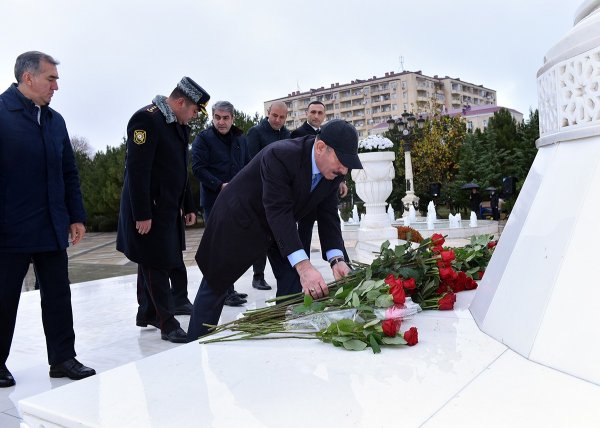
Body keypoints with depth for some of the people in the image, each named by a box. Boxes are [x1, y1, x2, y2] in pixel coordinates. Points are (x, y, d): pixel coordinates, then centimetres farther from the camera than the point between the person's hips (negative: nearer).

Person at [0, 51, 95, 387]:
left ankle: (63, 359, 18)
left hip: (52, 229, 6)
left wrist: (76, 216, 9)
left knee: (58, 295, 8)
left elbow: (69, 173, 14)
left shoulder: (55, 120, 12)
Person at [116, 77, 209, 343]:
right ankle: (167, 324, 4)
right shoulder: (147, 119, -16)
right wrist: (142, 215, -22)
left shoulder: (180, 126, 11)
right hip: (149, 210, -8)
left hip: (169, 209, 9)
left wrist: (188, 206, 16)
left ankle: (148, 313, 27)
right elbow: (137, 170, -21)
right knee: (157, 265, -3)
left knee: (161, 264, 14)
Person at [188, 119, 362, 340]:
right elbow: (278, 212, -41)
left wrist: (337, 259, -27)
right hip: (239, 217, -6)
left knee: (293, 282, 0)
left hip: (281, 225, 6)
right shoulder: (279, 155, -36)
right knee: (216, 284, 4)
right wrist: (303, 265, -48)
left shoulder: (334, 172, -14)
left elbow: (328, 215, -11)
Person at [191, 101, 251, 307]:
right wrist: (220, 185, -21)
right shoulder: (203, 139, -5)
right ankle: (226, 292, 0)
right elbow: (198, 168, -12)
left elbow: (248, 166, 17)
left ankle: (226, 289, 22)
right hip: (214, 201, -6)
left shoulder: (240, 139, 13)